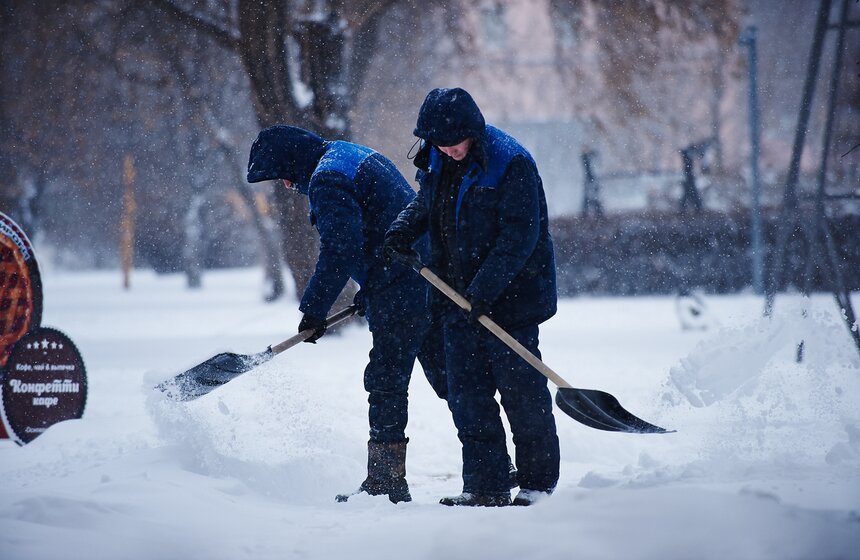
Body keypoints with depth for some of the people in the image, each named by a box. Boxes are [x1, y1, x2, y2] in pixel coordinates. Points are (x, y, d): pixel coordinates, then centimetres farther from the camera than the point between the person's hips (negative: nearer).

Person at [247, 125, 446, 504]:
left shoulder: (327, 180, -11)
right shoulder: (357, 157, 22)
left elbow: (340, 251, -20)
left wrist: (314, 309, -12)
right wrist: (369, 293, 27)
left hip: (400, 293, -10)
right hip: (435, 281, 10)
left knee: (386, 383, -3)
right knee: (448, 377, 13)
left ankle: (386, 481, -1)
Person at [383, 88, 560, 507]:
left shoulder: (512, 165, -17)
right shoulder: (436, 162, 6)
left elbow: (519, 236, -20)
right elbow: (425, 204, 24)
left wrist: (485, 289, -25)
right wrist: (402, 232, 3)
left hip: (510, 296, -7)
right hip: (458, 298, 7)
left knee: (520, 388, -2)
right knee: (467, 393, 5)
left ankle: (538, 484, 9)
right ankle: (486, 486, 10)